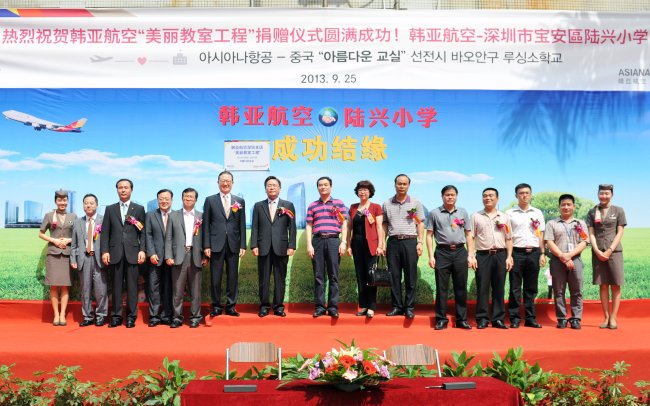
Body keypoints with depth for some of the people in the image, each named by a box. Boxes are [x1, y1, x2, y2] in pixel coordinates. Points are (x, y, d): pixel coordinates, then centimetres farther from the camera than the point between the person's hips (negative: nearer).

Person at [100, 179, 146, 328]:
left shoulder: (139, 209, 9)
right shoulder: (110, 209, 13)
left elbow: (143, 232, 4)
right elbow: (105, 232, 8)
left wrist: (142, 250, -5)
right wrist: (104, 251, -1)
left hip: (132, 253, -1)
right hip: (115, 253, 1)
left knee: (132, 286, 0)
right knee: (116, 286, 3)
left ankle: (131, 317, 6)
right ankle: (116, 316, 9)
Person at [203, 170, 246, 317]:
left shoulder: (240, 201, 9)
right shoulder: (210, 200, 5)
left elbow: (242, 225, 7)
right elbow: (206, 225, 2)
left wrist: (243, 245, 1)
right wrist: (206, 245, -4)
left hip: (233, 244, 1)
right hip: (216, 244, -1)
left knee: (232, 277, 5)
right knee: (215, 278, 2)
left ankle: (231, 306, 14)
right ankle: (216, 306, 13)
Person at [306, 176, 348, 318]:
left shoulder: (339, 203, 10)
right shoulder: (312, 206, 13)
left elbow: (344, 224, 6)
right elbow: (309, 226, 10)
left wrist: (343, 242, -4)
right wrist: (309, 245, -1)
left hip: (333, 240, -1)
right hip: (317, 241, 1)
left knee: (333, 275, 0)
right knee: (318, 275, 2)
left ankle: (333, 307, 4)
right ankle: (319, 307, 7)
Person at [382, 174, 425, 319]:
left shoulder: (416, 203, 7)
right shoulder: (387, 204, 12)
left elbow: (420, 224, 5)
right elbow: (384, 225, 13)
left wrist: (420, 242, -5)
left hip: (410, 242, -2)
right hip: (393, 242, 2)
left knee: (411, 276, -1)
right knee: (394, 276, 3)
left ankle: (409, 307, 6)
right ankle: (397, 306, 11)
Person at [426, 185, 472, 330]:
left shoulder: (463, 212, 11)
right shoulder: (434, 213, 4)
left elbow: (468, 234, 12)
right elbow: (429, 235, 3)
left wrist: (470, 255, 4)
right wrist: (431, 256, -4)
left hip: (460, 252, 2)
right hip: (442, 252, -2)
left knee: (461, 287, 6)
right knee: (441, 287, 1)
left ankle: (462, 319, 13)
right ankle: (441, 319, 9)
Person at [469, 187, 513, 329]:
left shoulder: (504, 217, 13)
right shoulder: (476, 216, 8)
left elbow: (509, 239, 13)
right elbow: (471, 237, 3)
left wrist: (509, 257, 3)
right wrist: (471, 256, -6)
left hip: (500, 255, 2)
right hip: (483, 255, -2)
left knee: (499, 288, 4)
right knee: (482, 288, -2)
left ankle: (498, 319, 10)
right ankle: (482, 319, 4)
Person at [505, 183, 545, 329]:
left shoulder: (538, 213, 12)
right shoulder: (510, 213, 4)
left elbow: (541, 235, 13)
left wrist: (542, 254, 5)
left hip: (533, 253, 3)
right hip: (516, 252, -2)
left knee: (531, 288, 7)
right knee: (515, 288, 0)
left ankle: (530, 318, 13)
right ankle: (514, 319, 5)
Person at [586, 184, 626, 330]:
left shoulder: (618, 211, 6)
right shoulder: (592, 212, 10)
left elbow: (619, 233, 0)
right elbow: (591, 234, 5)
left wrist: (610, 250, -10)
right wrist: (597, 251, -8)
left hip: (614, 251, -1)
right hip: (598, 252, 1)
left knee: (615, 286, -2)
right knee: (603, 285, 3)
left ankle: (613, 318, 3)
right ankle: (606, 318, 6)